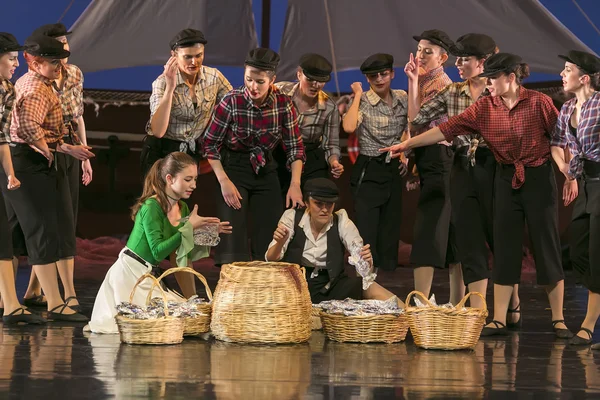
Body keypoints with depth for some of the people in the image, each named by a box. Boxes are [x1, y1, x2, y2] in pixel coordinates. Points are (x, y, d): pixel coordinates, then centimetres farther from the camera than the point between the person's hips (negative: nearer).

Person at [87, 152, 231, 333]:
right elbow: (158, 251, -26)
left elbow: (185, 256, 9)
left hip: (148, 276, 9)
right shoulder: (151, 207, -19)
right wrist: (189, 227, -26)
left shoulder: (182, 208, 6)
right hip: (129, 273, -9)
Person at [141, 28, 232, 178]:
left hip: (193, 154, 3)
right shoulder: (162, 83, -18)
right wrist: (170, 88, -35)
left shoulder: (214, 77, -8)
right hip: (161, 154, -3)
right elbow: (158, 131, -28)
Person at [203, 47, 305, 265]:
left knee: (270, 235, 3)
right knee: (233, 236, -10)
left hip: (265, 169, 3)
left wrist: (295, 184, -13)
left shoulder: (283, 103, -11)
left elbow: (295, 147, -3)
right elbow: (211, 144, -10)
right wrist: (224, 181, -16)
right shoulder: (231, 102, -18)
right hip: (234, 167, -3)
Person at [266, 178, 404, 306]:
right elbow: (271, 259, -8)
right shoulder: (292, 218, -2)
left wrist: (367, 261, -32)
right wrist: (280, 243, -31)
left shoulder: (341, 221, -1)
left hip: (329, 287, 0)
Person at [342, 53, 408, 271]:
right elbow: (349, 127, -32)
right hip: (369, 172, -6)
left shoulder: (402, 98, 5)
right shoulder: (363, 101, -11)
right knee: (367, 231, -10)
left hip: (394, 171, 6)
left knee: (391, 231, 8)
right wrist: (358, 95, -20)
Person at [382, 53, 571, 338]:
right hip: (507, 180, 4)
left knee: (547, 248, -1)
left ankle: (558, 320, 6)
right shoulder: (485, 108, 1)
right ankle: (499, 320, 6)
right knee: (504, 249, 3)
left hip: (539, 178, -4)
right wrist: (407, 144, -6)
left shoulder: (539, 103, -9)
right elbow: (448, 129, -2)